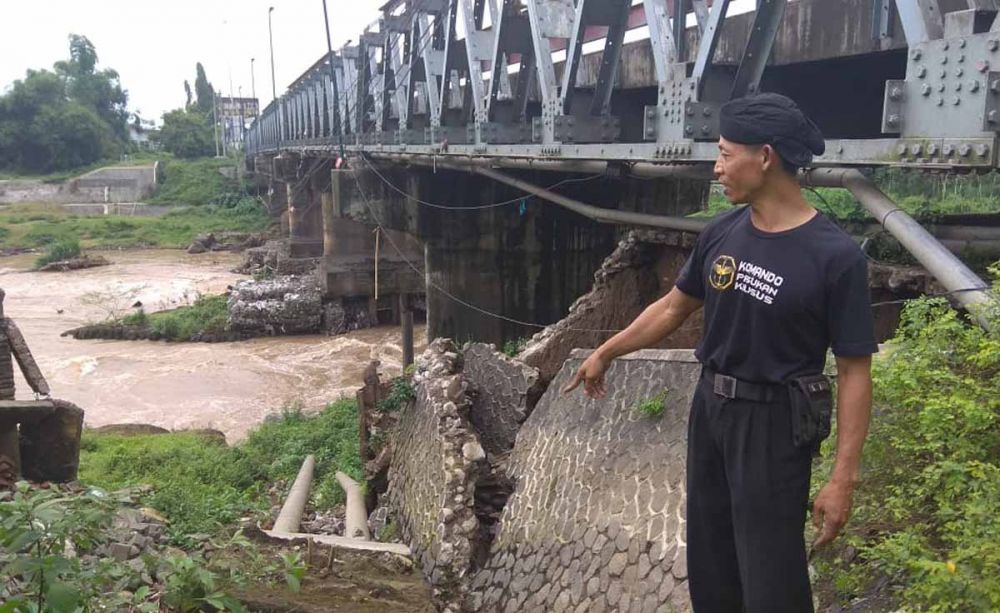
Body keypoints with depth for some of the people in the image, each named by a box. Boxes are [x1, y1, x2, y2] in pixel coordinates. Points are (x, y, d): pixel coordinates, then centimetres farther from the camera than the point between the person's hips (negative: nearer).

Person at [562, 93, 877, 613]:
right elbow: (673, 308, 11)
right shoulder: (722, 233, -2)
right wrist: (604, 354, 17)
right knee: (709, 557, 20)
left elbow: (854, 372, -15)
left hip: (773, 424, -6)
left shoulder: (835, 256, -19)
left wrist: (843, 477, -17)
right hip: (709, 407, 6)